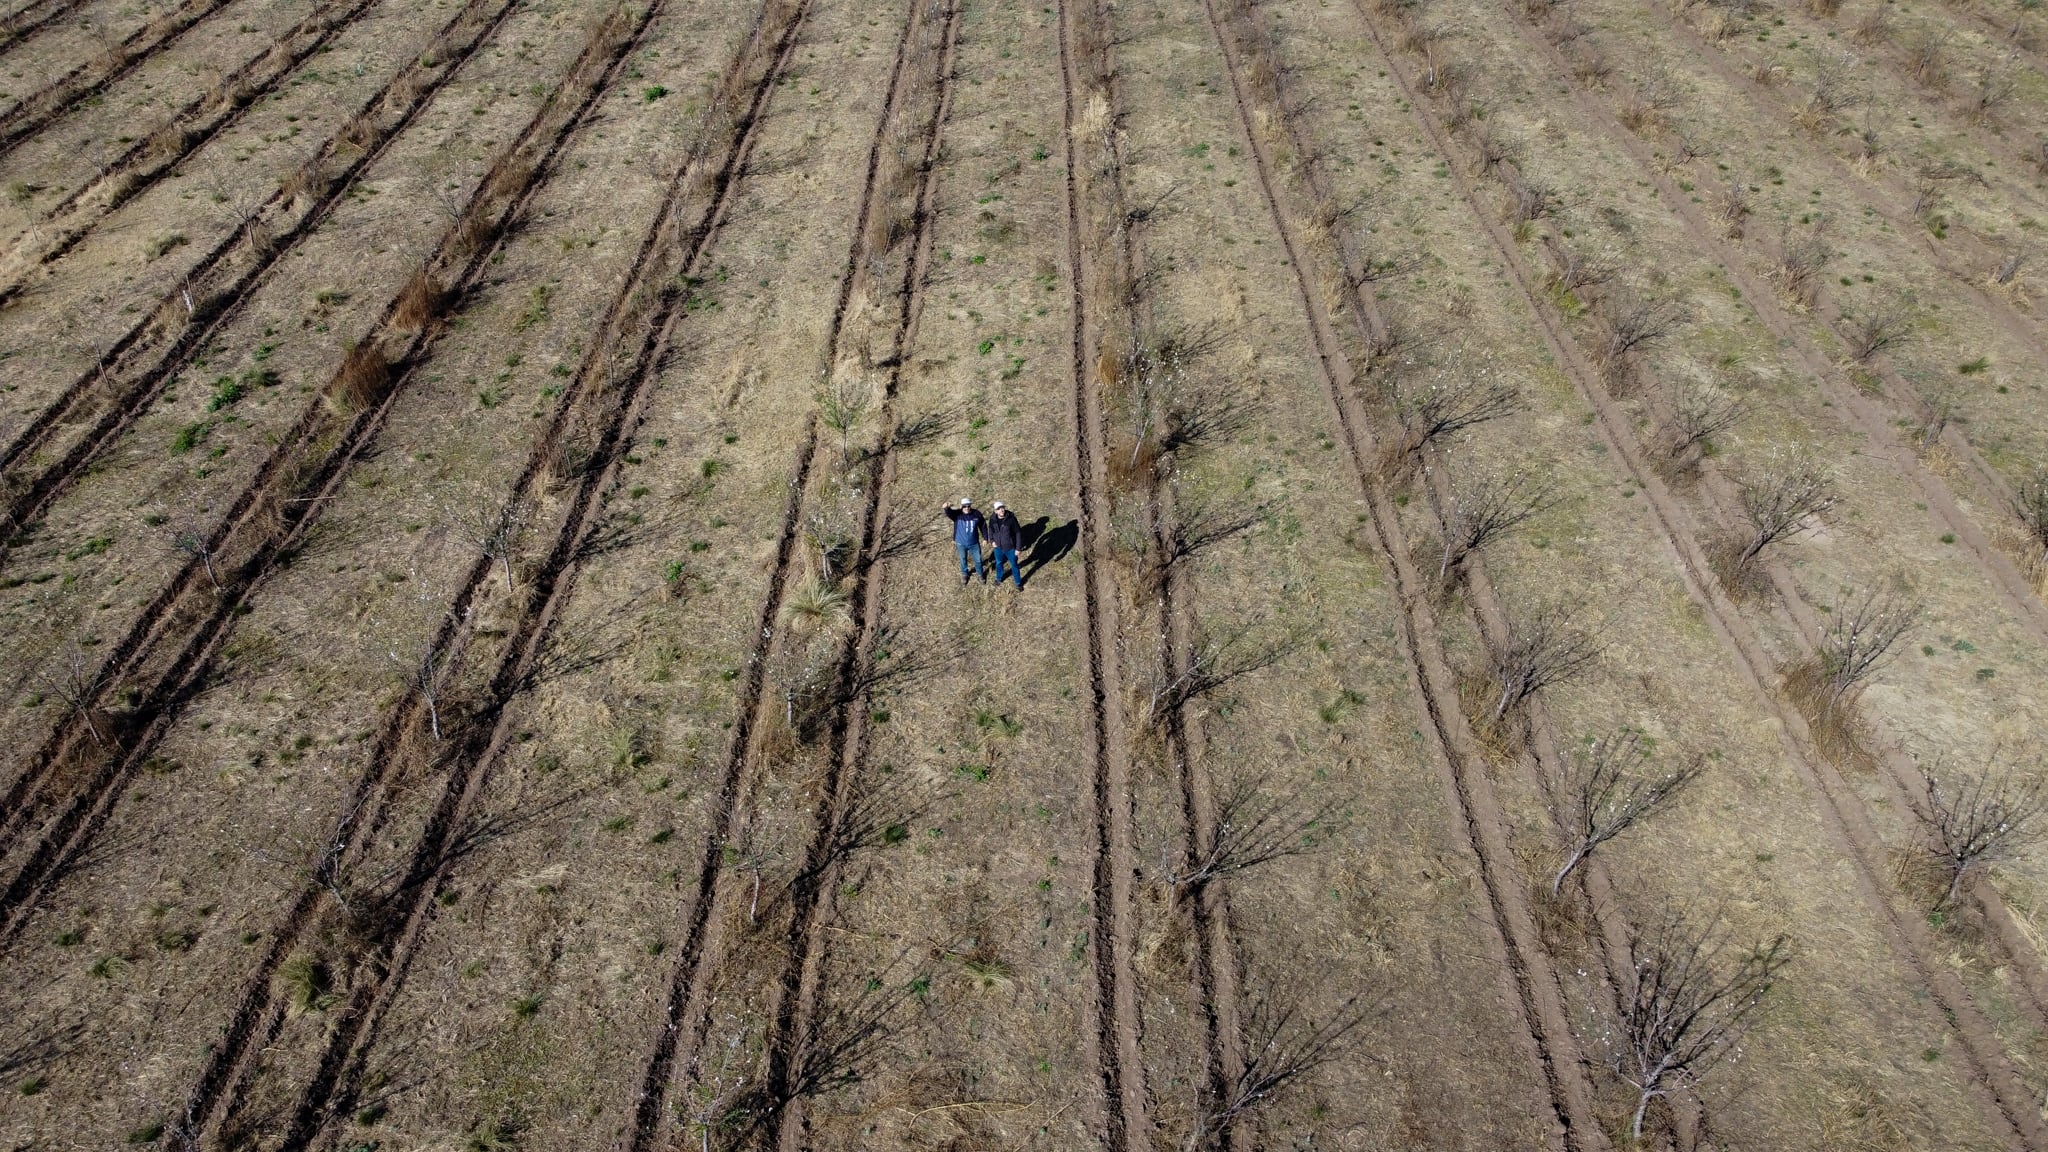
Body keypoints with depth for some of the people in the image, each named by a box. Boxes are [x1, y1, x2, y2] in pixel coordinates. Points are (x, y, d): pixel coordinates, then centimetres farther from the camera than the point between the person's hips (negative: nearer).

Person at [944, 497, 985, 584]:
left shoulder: (976, 513, -14)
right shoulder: (957, 514, -19)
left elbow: (983, 525, -2)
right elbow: (949, 513, -41)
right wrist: (947, 508, -65)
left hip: (974, 543, 1)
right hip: (961, 543, -1)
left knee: (978, 560, 17)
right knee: (963, 560, 21)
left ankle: (980, 574, 43)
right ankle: (964, 574, 47)